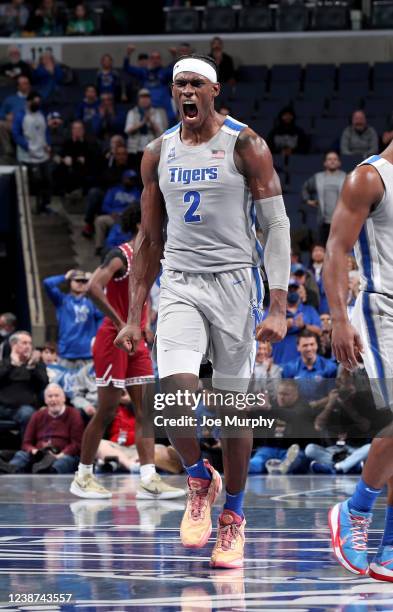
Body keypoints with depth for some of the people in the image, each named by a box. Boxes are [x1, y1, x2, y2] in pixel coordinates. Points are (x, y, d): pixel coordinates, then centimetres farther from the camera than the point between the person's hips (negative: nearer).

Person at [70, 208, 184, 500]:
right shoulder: (121, 255, -14)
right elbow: (94, 288, -28)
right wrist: (121, 324, -27)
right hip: (114, 341, -9)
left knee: (145, 411, 2)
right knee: (107, 411, -4)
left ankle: (149, 480, 0)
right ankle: (83, 477, 8)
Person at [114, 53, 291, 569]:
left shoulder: (244, 145, -5)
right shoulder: (158, 154, 8)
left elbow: (277, 226, -6)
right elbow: (149, 240, 14)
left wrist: (278, 308, -15)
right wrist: (134, 318, 10)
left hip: (234, 282, -2)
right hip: (180, 284, 2)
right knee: (175, 389, -20)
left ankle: (233, 514, 20)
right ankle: (200, 479, 6)